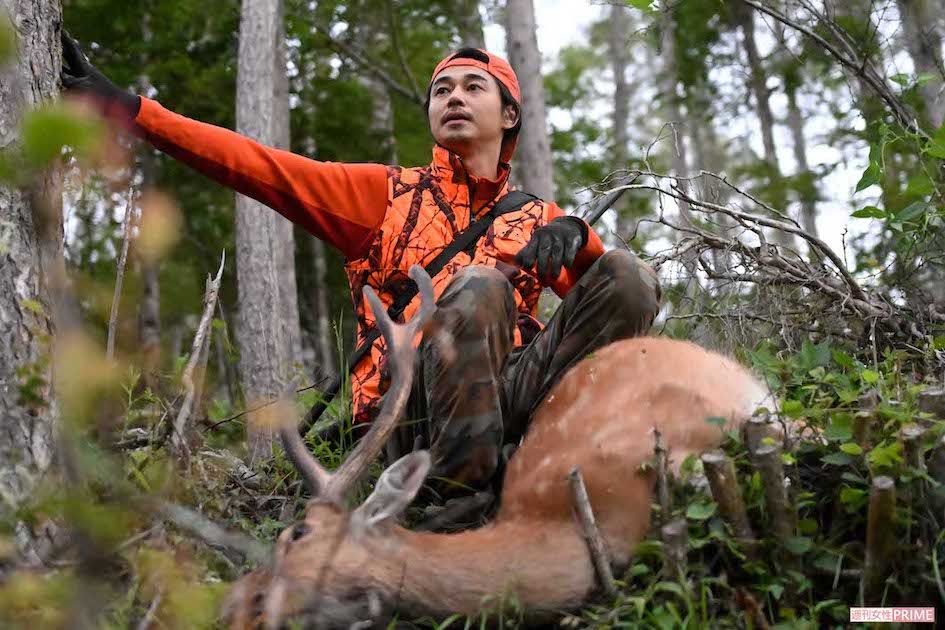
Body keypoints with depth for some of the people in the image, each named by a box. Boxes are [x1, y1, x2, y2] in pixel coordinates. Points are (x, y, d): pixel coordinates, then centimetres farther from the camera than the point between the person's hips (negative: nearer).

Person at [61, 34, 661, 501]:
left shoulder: (538, 218, 22)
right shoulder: (385, 193, 16)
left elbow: (616, 288, 11)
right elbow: (257, 166, 6)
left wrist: (575, 236, -10)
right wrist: (126, 106, -2)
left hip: (512, 389, 3)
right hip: (415, 400, -2)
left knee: (628, 273, -17)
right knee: (478, 283, -31)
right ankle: (461, 488, -30)